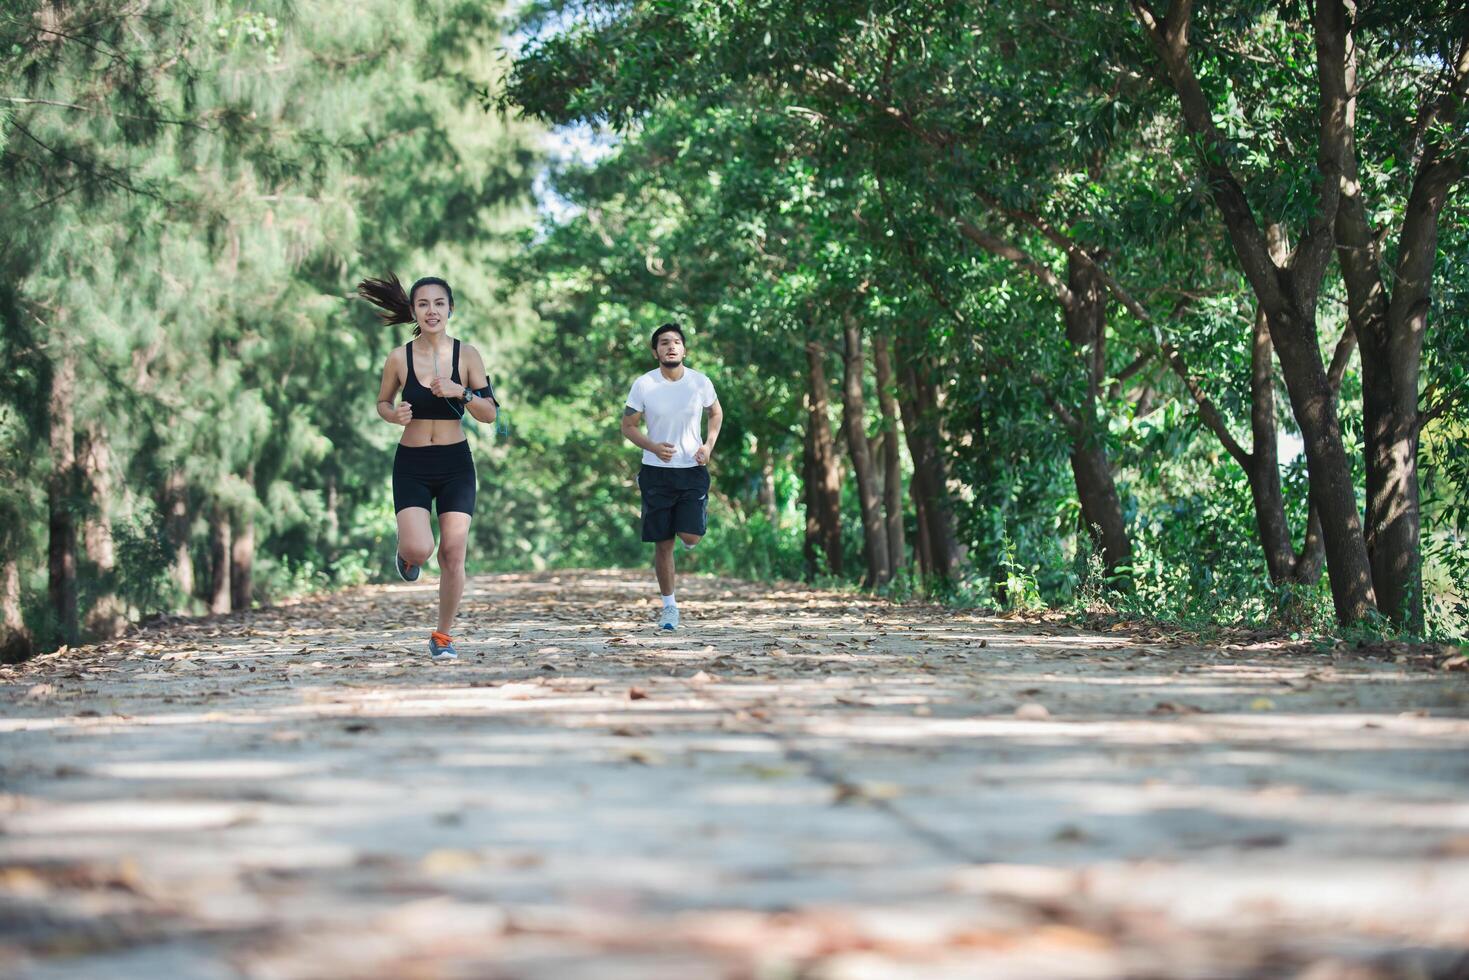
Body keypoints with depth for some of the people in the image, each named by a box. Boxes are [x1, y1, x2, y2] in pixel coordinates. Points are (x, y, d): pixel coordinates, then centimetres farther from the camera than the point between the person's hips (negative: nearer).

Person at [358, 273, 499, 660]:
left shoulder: (467, 354, -3)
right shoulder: (399, 358, -3)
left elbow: (490, 414, -1)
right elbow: (382, 402, 12)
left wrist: (461, 393, -19)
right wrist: (394, 414, -10)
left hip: (456, 464, 1)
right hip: (411, 465, -1)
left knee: (453, 553, -3)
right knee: (419, 550, -17)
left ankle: (443, 636, 13)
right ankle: (406, 554, 22)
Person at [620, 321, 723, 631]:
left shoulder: (700, 382, -3)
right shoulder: (643, 385, -6)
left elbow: (716, 413, 16)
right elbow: (628, 426, 1)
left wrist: (709, 445, -1)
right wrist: (654, 447, -17)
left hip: (693, 469, 0)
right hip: (656, 472, 0)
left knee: (691, 536, -13)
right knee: (663, 544, 1)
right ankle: (669, 606, 15)